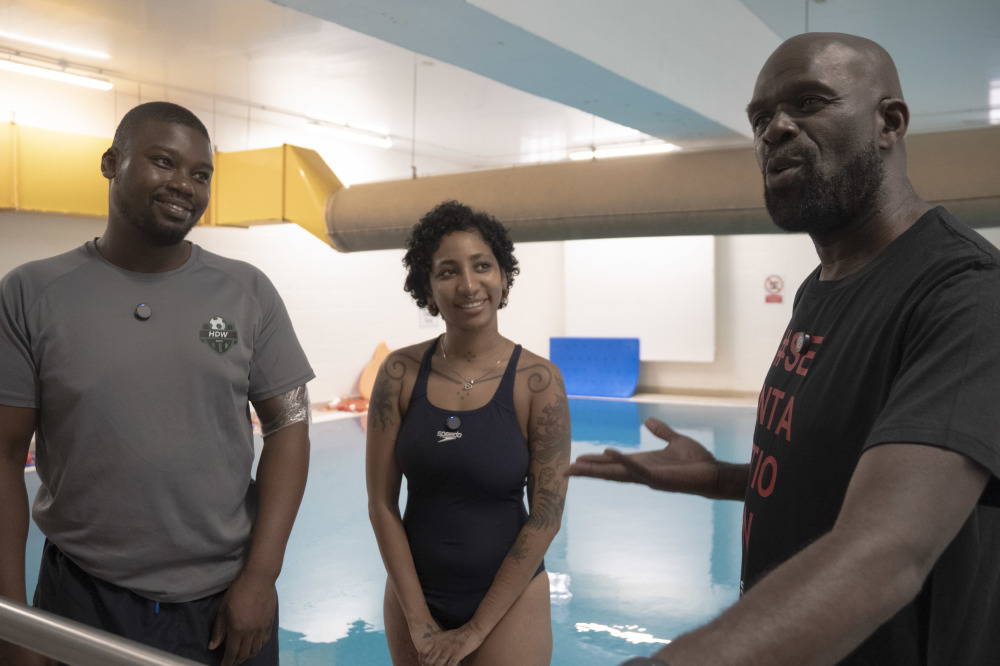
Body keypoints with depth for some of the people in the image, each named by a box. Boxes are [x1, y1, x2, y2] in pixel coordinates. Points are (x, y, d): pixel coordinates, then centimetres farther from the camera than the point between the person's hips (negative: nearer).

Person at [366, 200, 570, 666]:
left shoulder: (537, 381, -13)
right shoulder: (401, 373, -7)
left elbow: (546, 517, -12)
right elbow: (382, 504, -5)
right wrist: (418, 620, -7)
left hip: (509, 600, -2)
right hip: (413, 592, 2)